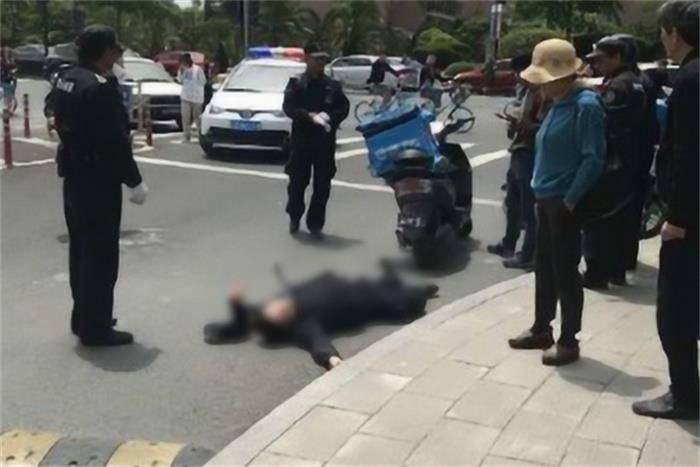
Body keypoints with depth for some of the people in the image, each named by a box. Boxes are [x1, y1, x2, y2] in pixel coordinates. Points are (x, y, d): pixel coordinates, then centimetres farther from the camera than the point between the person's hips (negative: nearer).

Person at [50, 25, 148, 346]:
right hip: (98, 180, -10)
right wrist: (134, 182, -16)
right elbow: (114, 141, -22)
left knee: (81, 249, 18)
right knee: (100, 254, -3)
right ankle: (95, 328, 3)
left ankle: (83, 317, 29)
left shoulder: (67, 80, 9)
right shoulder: (100, 87, -21)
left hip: (74, 175, 10)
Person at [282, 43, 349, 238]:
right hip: (302, 138, -1)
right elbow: (288, 107, -6)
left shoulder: (333, 85, 8)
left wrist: (330, 118, -13)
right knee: (297, 181, 3)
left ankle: (315, 223, 11)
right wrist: (309, 116, -20)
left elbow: (344, 107, 6)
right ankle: (294, 217, 24)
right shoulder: (296, 83, 3)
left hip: (325, 139, 2)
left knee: (322, 185, 2)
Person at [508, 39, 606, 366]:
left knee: (565, 272, 0)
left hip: (564, 202, -9)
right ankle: (541, 330, 29)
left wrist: (570, 200, -19)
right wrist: (541, 193, 14)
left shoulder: (586, 105, -16)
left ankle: (568, 341, 11)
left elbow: (593, 159, -19)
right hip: (546, 199, 9)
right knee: (544, 267, 16)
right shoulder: (558, 105, 11)